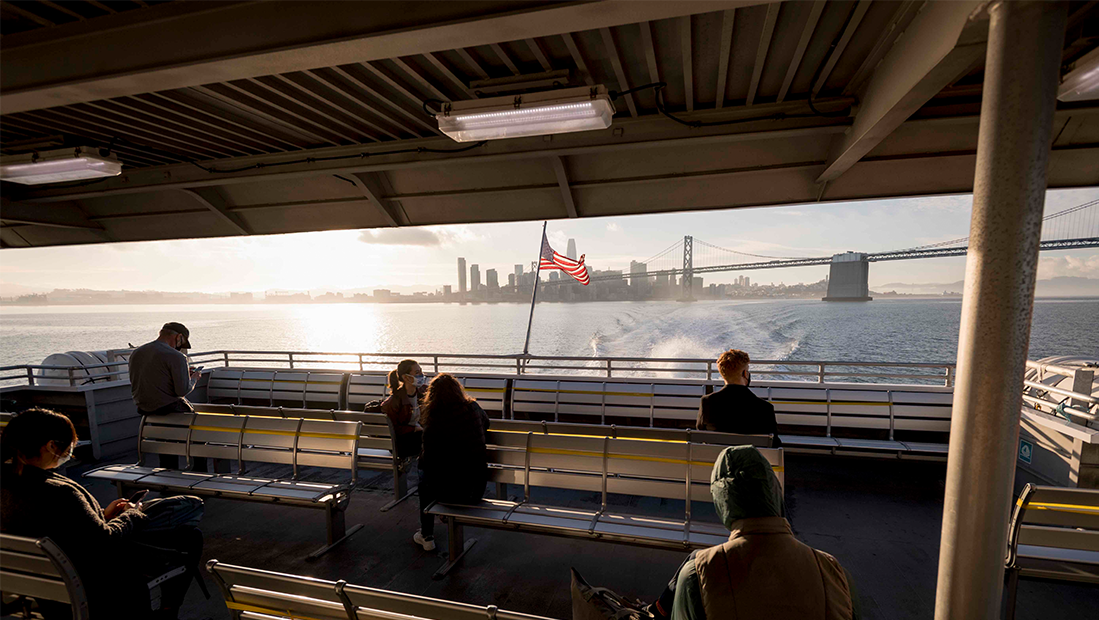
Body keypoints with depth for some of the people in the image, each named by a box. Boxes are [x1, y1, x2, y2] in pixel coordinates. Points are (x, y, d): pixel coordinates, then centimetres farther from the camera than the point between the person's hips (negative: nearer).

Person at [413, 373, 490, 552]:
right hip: (479, 487, 5)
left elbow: (428, 462, -6)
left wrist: (421, 460, 17)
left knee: (424, 476, 27)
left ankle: (427, 537, 36)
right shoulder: (473, 408, -6)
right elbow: (486, 423, 17)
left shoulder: (432, 426, -17)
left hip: (454, 491, -4)